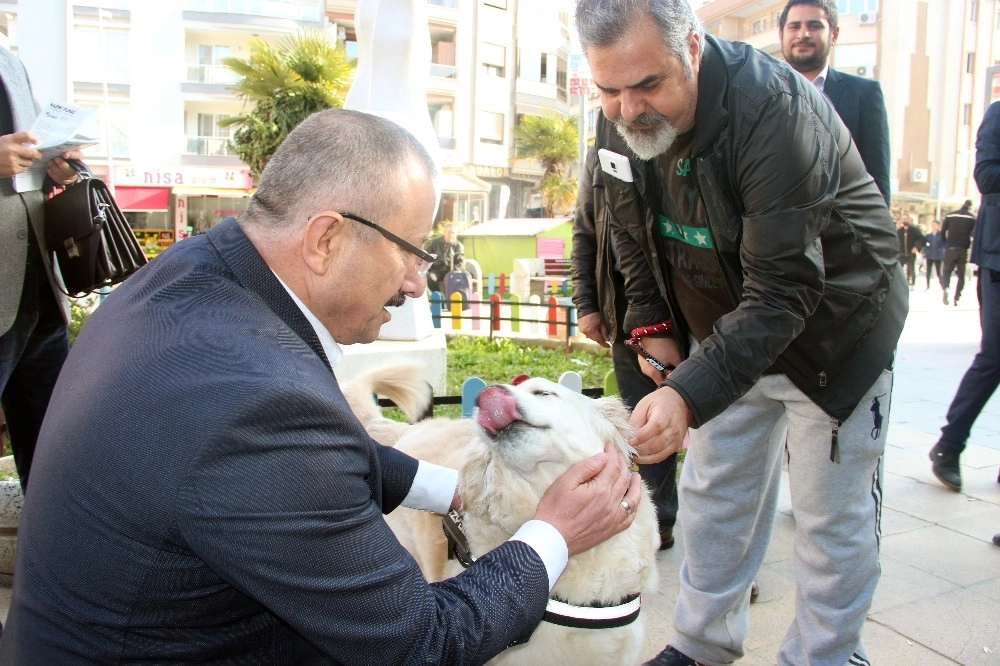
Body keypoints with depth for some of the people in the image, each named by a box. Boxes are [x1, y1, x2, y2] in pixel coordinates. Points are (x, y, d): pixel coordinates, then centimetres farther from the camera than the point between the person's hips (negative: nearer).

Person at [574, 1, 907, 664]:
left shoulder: (775, 110, -32)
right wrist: (652, 324, -2)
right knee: (714, 494, 14)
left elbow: (782, 292, -36)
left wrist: (690, 395, -46)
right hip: (724, 330, 6)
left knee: (832, 513, 6)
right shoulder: (620, 120, -12)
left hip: (831, 327, -5)